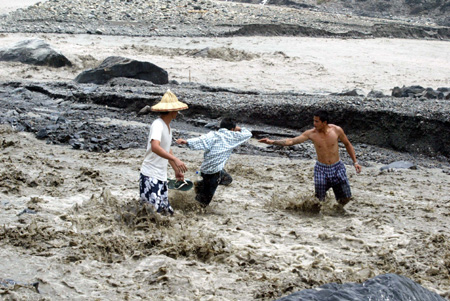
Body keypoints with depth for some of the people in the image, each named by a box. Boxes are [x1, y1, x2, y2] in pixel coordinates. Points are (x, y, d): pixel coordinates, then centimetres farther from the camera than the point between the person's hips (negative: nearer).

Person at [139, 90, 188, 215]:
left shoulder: (168, 127, 15)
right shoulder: (157, 125, -15)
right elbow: (155, 147, -32)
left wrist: (177, 170, 31)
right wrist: (175, 159, -40)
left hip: (162, 176, 10)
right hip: (150, 175, -10)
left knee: (166, 211, 8)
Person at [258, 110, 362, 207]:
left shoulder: (336, 130, -10)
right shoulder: (311, 133, -11)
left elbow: (348, 144, 5)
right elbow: (291, 141, -12)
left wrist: (355, 162, 3)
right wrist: (272, 142, -20)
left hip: (337, 168, 0)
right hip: (321, 169, 0)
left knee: (346, 198, 2)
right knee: (320, 200, 0)